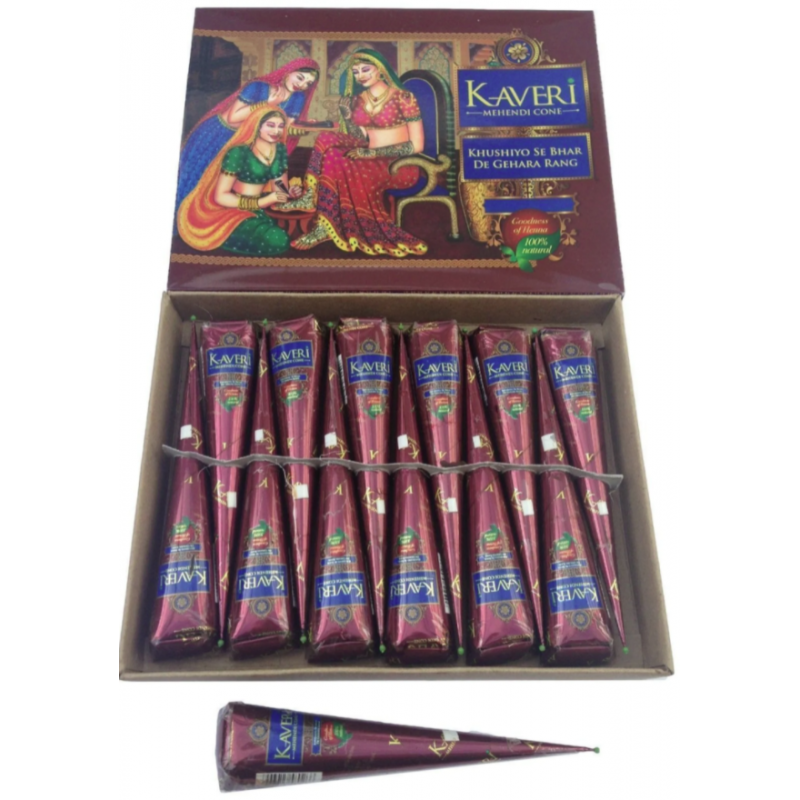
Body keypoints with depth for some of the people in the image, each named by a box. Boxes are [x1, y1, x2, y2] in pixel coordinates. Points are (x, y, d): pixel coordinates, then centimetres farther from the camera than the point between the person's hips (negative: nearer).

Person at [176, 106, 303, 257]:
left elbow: (281, 186, 18)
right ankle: (222, 238, -9)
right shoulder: (238, 153, -13)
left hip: (260, 211, 7)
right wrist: (261, 202, -23)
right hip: (233, 213, -7)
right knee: (278, 241, -31)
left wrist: (290, 192, -8)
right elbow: (220, 196, -14)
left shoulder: (280, 149, 6)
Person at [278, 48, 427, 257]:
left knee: (337, 164, -30)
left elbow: (416, 146, -12)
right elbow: (361, 140, 10)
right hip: (371, 161, 7)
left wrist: (372, 153, -18)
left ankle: (325, 228, -27)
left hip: (400, 165, -6)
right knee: (328, 140, -17)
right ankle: (310, 196, -28)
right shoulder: (358, 99, 12)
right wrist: (346, 115, -6)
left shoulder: (403, 98, -8)